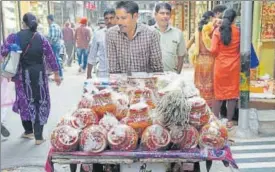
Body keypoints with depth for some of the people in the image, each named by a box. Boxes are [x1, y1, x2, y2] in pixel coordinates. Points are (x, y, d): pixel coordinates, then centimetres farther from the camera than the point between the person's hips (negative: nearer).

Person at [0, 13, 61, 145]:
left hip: (22, 75, 1)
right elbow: (51, 57, -2)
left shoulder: (14, 37, -6)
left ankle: (28, 131, 30)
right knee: (40, 103, 7)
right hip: (38, 74, -1)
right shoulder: (41, 38, -4)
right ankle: (38, 136, 6)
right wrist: (56, 74, 7)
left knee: (25, 102, 17)